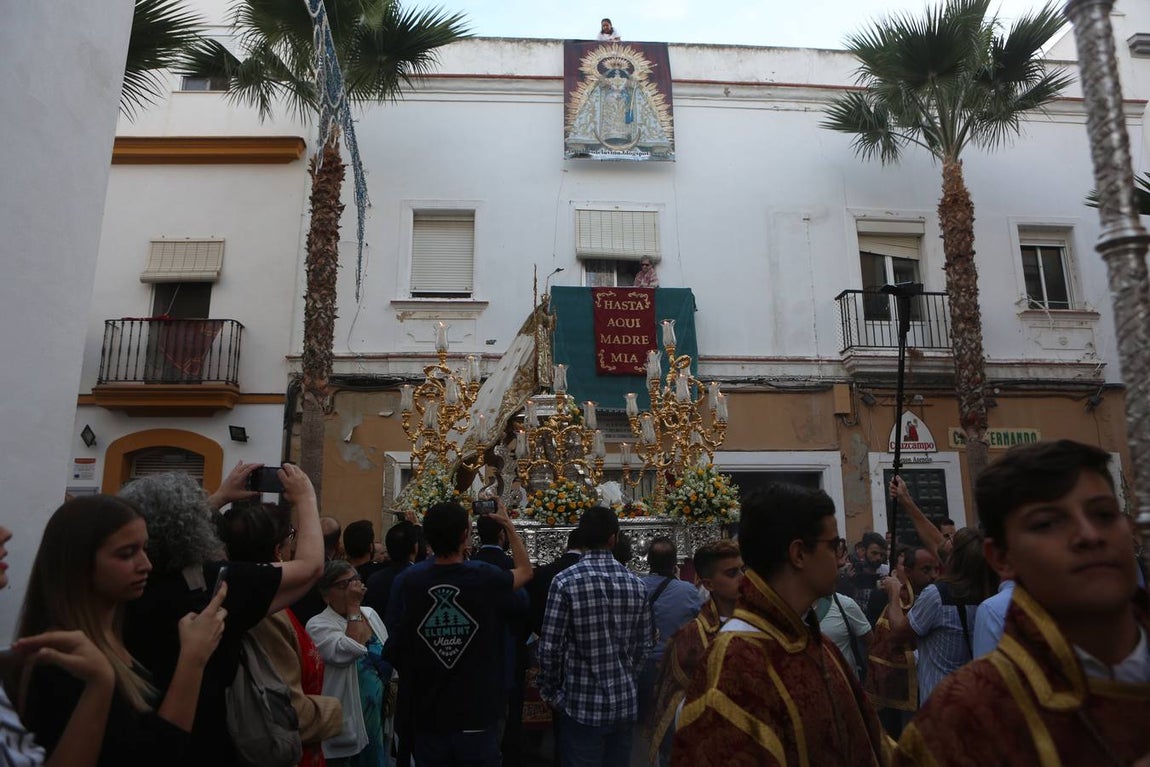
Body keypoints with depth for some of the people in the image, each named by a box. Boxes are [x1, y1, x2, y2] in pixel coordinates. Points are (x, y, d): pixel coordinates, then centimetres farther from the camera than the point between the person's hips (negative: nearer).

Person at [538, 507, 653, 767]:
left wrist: (550, 693, 3)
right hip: (625, 703, 4)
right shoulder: (635, 583, -1)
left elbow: (550, 646, -12)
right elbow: (644, 644, 6)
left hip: (582, 705, -4)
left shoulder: (566, 581, -14)